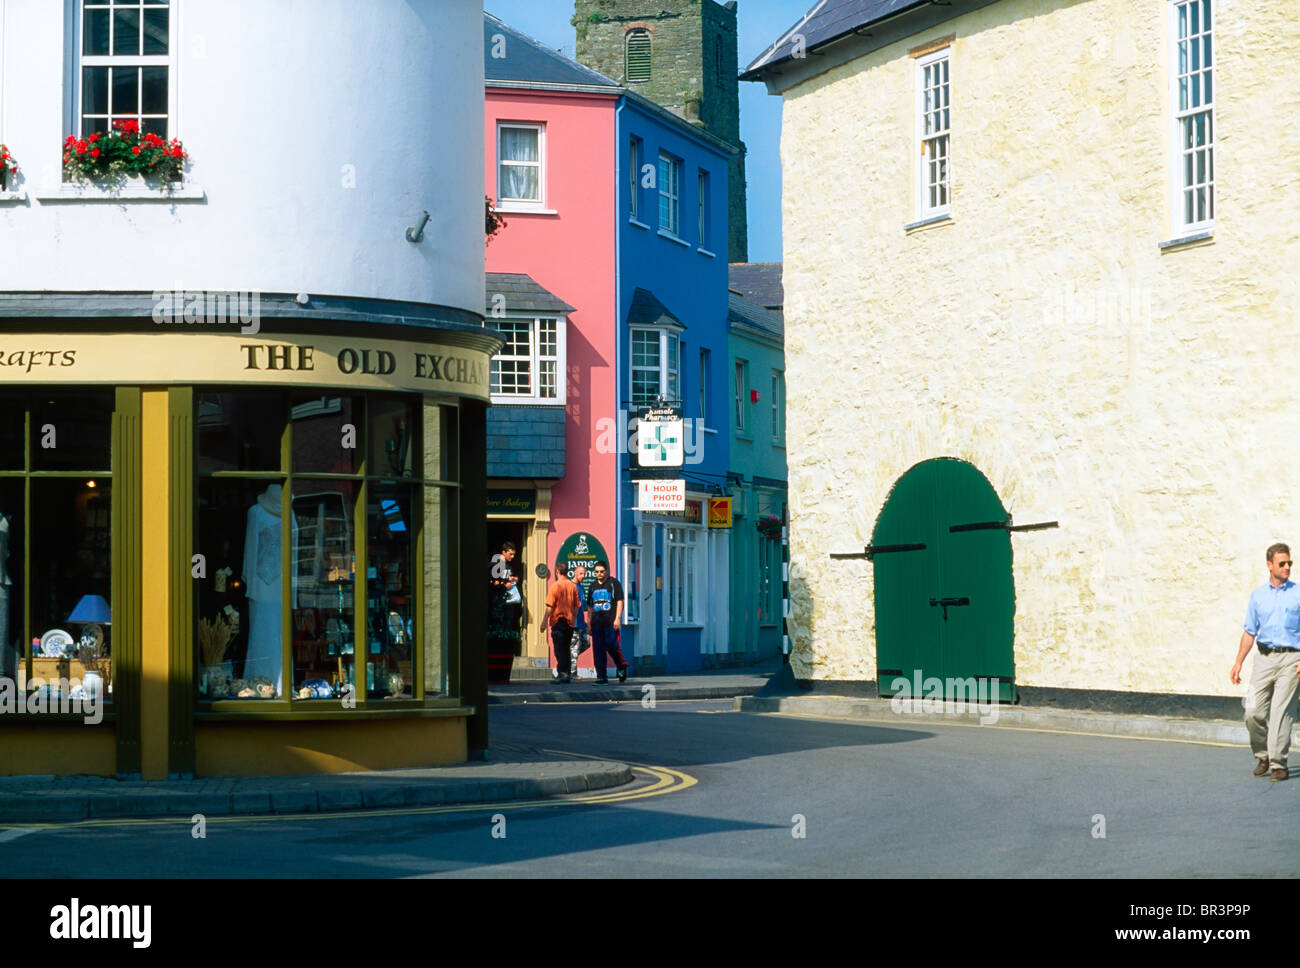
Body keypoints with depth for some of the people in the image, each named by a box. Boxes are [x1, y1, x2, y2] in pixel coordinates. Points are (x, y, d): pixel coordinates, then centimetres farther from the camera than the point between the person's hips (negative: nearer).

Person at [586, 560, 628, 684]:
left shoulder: (613, 583, 3)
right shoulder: (593, 586, 18)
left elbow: (619, 601, -3)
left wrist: (617, 618, -12)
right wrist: (589, 624, 16)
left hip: (611, 623, -5)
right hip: (597, 623, 5)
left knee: (612, 648, -6)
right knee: (598, 650, 0)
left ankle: (622, 667, 20)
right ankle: (601, 676, 2)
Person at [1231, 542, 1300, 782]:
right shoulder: (1258, 595, 12)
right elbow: (1249, 632, 16)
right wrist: (1238, 663, 10)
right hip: (1264, 657, 3)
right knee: (1253, 712, -5)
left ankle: (1278, 764, -3)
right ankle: (1262, 756, 16)